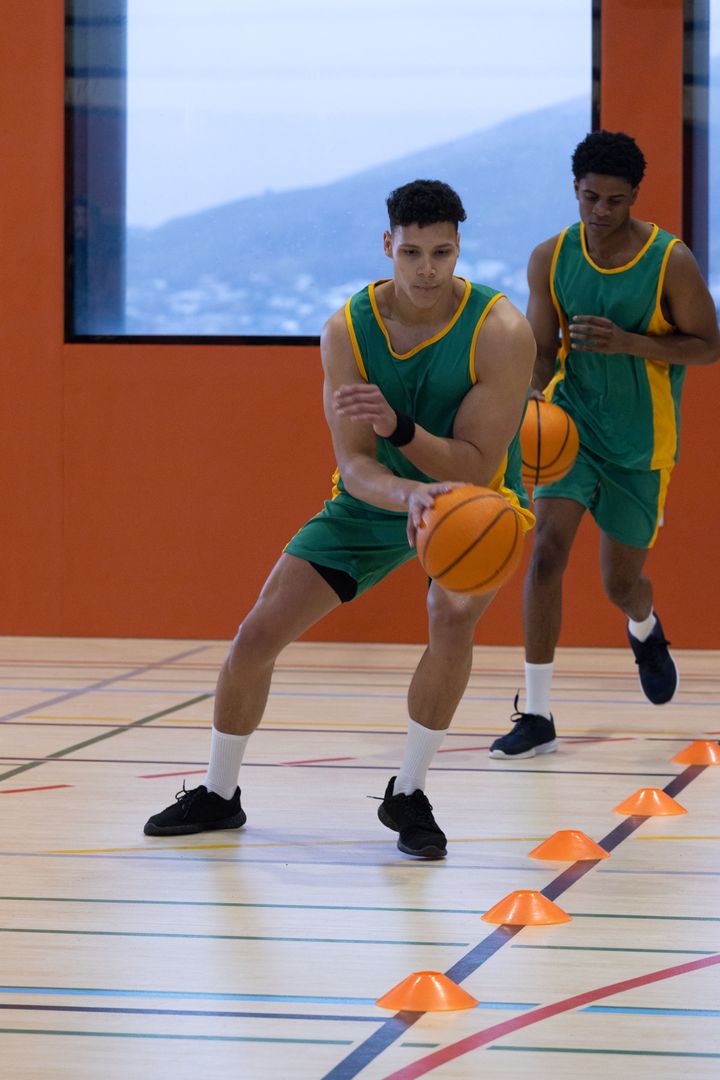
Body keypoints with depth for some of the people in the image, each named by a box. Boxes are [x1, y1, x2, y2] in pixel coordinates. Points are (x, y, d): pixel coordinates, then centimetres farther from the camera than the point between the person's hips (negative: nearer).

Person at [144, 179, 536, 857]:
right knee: (257, 634, -3)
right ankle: (218, 796, 22)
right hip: (374, 500, 3)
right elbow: (355, 469, -23)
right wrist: (412, 496, -46)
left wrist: (397, 426, -44)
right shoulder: (347, 330, -21)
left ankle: (408, 796, -11)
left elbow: (477, 466, -28)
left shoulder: (500, 331, -27)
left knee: (453, 615, -32)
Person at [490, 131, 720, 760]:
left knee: (622, 581, 10)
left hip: (641, 443, -1)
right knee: (547, 551, -19)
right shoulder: (550, 259, -7)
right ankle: (538, 716, -14)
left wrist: (628, 342, -24)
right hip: (573, 424, 1)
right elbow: (543, 349, 1)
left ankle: (645, 631, 52)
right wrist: (533, 394, -22)